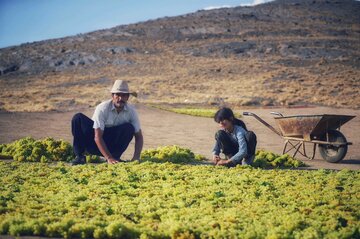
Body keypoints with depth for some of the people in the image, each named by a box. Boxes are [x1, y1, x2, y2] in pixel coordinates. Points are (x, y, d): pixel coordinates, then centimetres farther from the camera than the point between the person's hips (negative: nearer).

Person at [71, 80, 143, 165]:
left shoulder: (131, 111, -9)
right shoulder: (102, 109, -20)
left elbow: (139, 136, -7)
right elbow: (97, 137, -25)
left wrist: (136, 158, -23)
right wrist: (109, 158, -34)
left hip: (113, 146, 2)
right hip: (97, 144, -2)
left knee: (129, 128, -25)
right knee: (78, 118, -24)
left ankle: (115, 157, -14)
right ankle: (79, 156, -20)